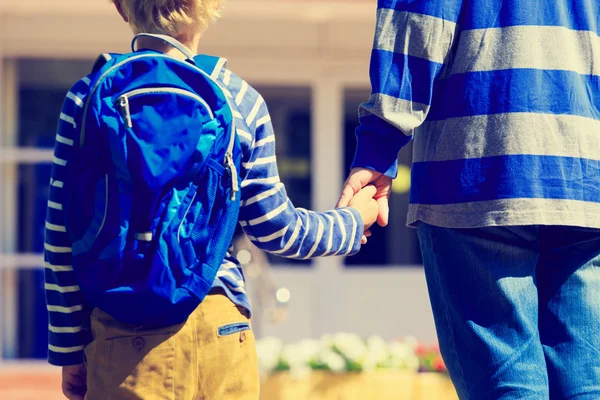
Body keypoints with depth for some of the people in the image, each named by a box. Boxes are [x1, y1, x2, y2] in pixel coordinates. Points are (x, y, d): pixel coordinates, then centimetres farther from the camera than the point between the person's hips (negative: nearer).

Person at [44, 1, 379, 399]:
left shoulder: (87, 98, 0)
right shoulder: (242, 102, 2)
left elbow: (63, 239, 0)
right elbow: (276, 229, 7)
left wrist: (70, 350, 8)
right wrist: (353, 221, 27)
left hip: (125, 335, -1)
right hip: (222, 328, 1)